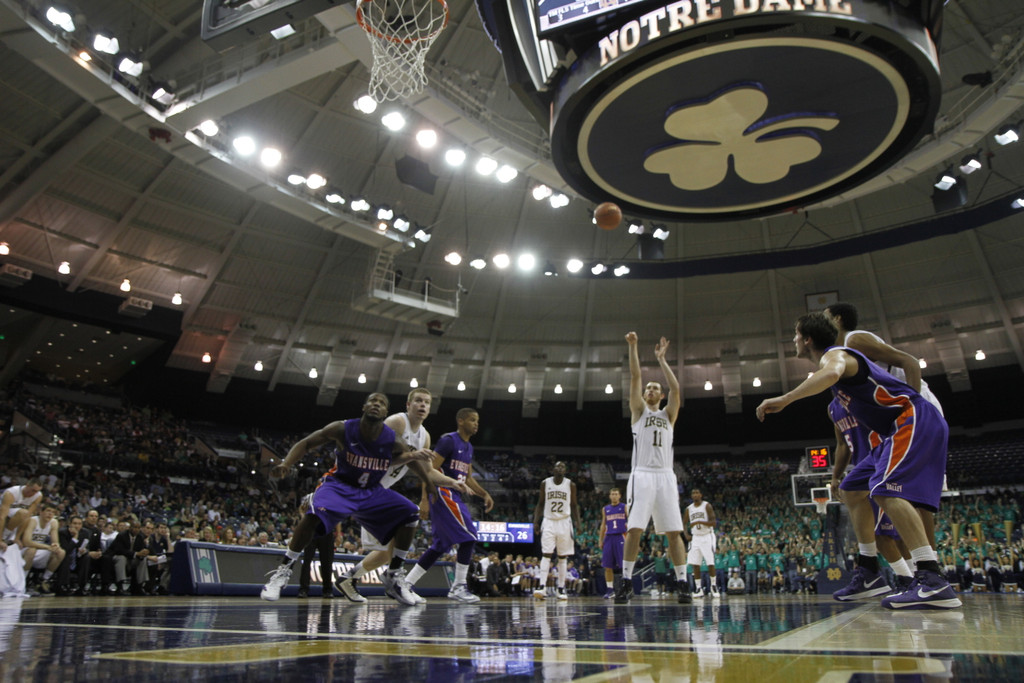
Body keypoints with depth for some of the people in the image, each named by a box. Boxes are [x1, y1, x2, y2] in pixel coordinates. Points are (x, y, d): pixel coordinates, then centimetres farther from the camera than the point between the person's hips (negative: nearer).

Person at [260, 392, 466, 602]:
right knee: (314, 514, -34)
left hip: (371, 491, 3)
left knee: (410, 513, -12)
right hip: (338, 485, -3)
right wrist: (285, 465, -21)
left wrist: (452, 483, -20)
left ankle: (394, 576, 2)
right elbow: (306, 444, -5)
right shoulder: (343, 429, -16)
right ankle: (282, 571, -13)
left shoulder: (393, 441, -13)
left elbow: (427, 474, -7)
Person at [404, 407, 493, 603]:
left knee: (441, 545, 11)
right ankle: (459, 587, -4)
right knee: (469, 537, -11)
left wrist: (484, 494, 13)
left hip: (453, 497, 10)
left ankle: (406, 584, 16)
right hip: (443, 494, -10)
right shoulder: (449, 440, -11)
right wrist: (425, 497, -24)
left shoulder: (469, 447, 17)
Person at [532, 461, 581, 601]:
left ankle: (561, 589, 10)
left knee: (563, 556, 4)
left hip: (564, 522, 1)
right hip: (549, 522, 0)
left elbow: (574, 505, 6)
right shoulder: (545, 483, 2)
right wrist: (536, 521, 0)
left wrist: (578, 522, -5)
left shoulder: (571, 485, 1)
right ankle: (542, 587, -13)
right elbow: (540, 504, 8)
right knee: (546, 554, -9)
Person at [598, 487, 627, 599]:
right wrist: (600, 539, 12)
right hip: (609, 538, 4)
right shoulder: (605, 509, 15)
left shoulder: (624, 507, 4)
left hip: (621, 537, -4)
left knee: (624, 564, -7)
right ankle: (610, 589, 9)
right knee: (608, 566, 1)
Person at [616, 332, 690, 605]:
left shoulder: (668, 414, 19)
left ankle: (682, 583, 5)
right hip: (642, 474, -2)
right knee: (634, 529, -9)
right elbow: (634, 377, 6)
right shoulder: (639, 410, 15)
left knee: (674, 531, -1)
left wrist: (661, 359, 9)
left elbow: (675, 388, 4)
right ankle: (626, 582, -2)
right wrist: (633, 346, 1)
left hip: (665, 475, 2)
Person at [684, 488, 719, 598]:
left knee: (710, 563, -8)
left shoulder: (707, 506, -8)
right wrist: (686, 534, 3)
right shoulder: (689, 508, 6)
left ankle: (714, 586, 9)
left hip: (707, 537, -4)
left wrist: (699, 522, -27)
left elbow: (714, 522, -15)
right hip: (695, 538, 4)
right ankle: (699, 589, 4)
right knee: (695, 564, -2)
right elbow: (684, 523, 19)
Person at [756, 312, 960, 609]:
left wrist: (784, 399, -40)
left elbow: (832, 374, -37)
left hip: (914, 420, -11)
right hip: (915, 425, 11)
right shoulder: (837, 357, 21)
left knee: (887, 491, -23)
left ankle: (933, 582, -30)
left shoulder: (834, 354, -11)